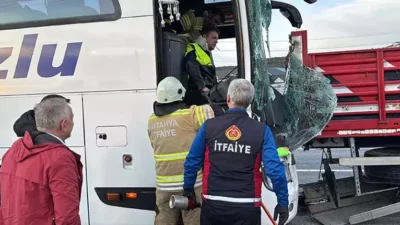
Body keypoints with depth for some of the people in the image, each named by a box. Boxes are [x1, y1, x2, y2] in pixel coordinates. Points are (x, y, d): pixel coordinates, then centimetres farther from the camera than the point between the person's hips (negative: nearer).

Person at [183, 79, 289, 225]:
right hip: (247, 207, -1)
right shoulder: (262, 130, -5)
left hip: (213, 204, 1)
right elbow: (275, 170, -11)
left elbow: (192, 162, 3)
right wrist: (283, 202, -1)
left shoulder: (209, 126, -2)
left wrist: (188, 189, 18)